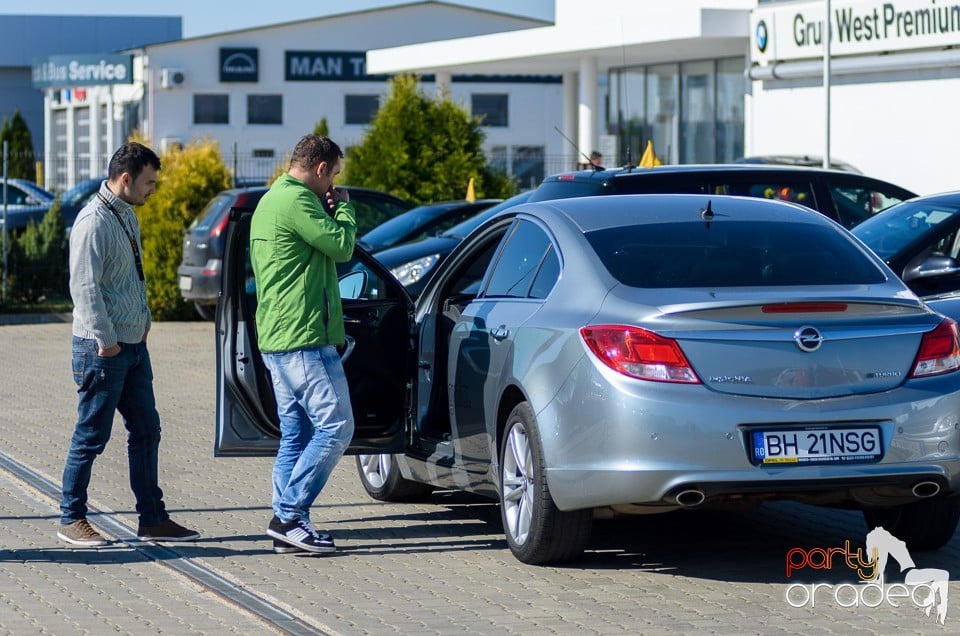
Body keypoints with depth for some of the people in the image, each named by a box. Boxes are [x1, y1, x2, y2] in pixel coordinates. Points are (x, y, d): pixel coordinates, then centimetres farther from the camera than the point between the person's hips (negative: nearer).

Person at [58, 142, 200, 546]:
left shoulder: (128, 216, 12)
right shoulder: (94, 222, -16)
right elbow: (85, 287, -20)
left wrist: (143, 323, 14)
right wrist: (106, 341, -20)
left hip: (134, 345, 9)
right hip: (102, 349, -9)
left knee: (146, 432, 10)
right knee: (91, 437, -1)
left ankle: (153, 520, 16)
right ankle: (71, 520, 9)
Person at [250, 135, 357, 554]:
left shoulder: (270, 201, 20)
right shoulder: (297, 200, -13)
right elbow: (342, 246, -13)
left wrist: (330, 209, 17)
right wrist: (343, 207, 4)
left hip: (276, 338, 11)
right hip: (305, 337, -11)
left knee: (296, 435, 11)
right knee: (335, 426, -9)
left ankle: (288, 525, 9)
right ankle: (289, 516, -11)